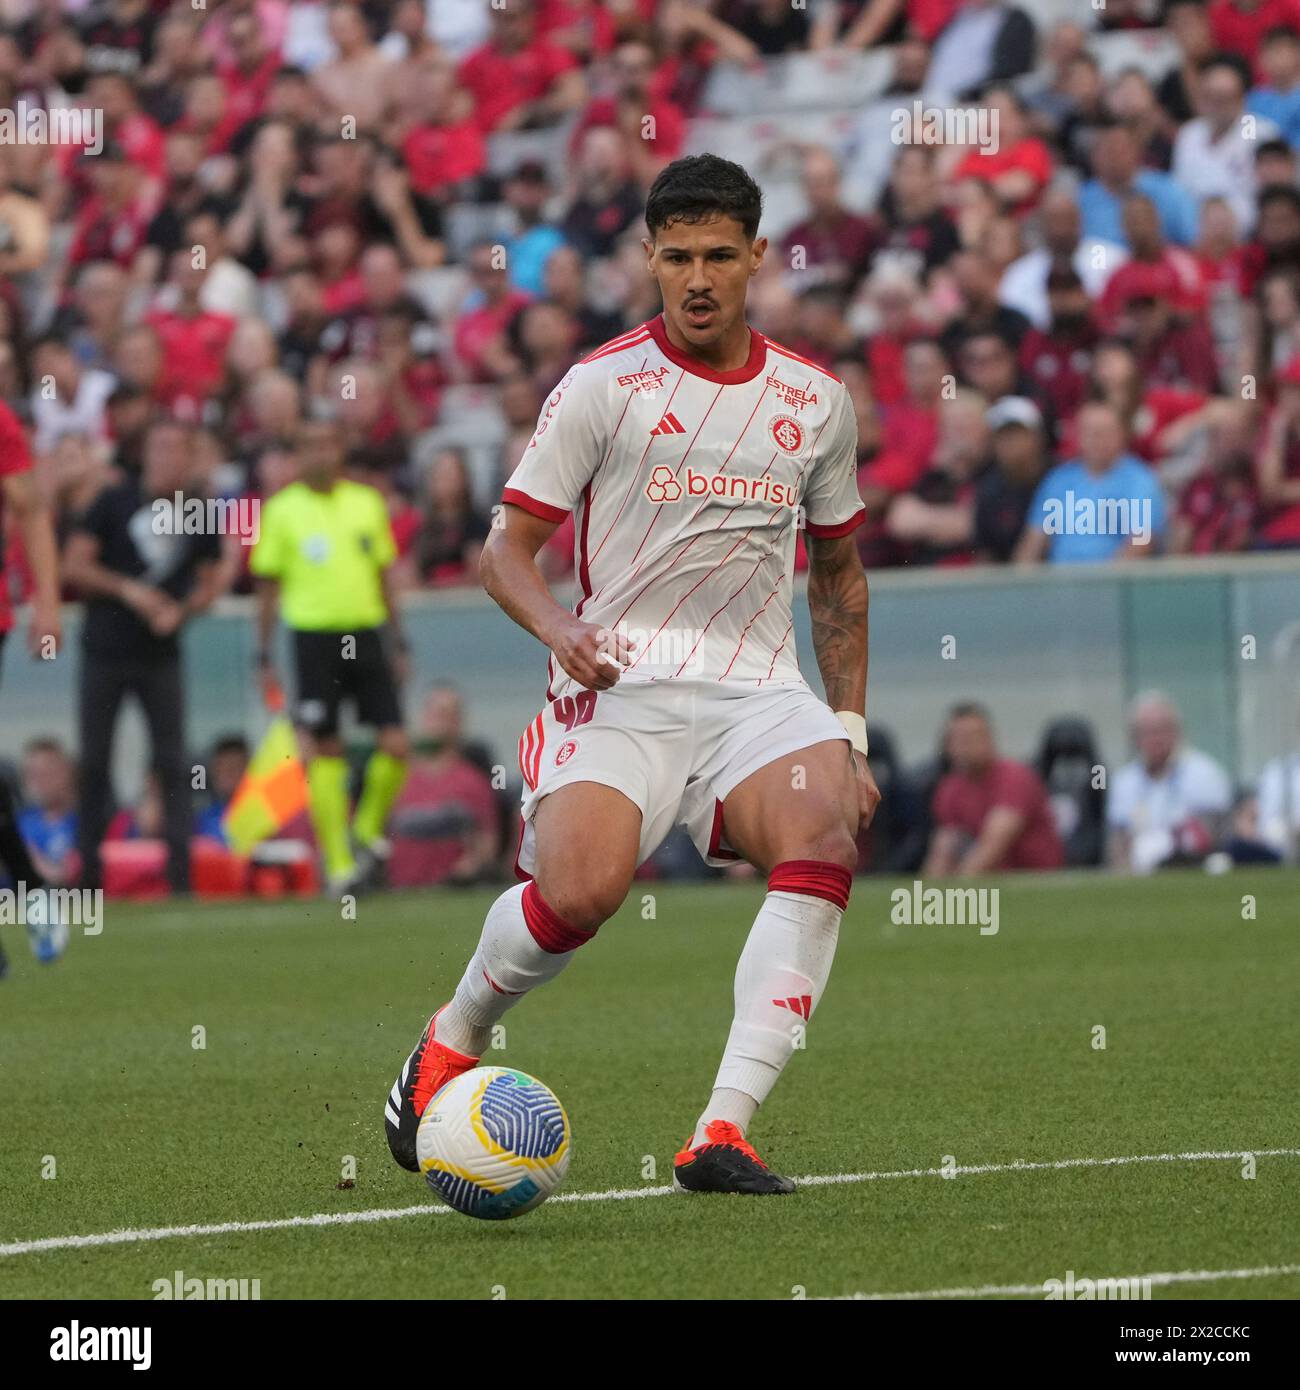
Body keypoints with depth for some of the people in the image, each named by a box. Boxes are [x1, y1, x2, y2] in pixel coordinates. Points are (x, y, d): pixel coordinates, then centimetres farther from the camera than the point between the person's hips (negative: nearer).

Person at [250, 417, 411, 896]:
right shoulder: (282, 510, 2)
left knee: (395, 745, -6)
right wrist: (264, 657, 3)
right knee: (324, 752, -4)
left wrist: (399, 642, 14)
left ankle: (368, 833, 18)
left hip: (366, 635, 3)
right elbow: (268, 587, 6)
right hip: (314, 637, -3)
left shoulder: (367, 503, 10)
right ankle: (338, 864, 2)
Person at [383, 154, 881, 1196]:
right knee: (581, 890, -29)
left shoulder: (817, 402, 14)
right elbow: (508, 545, 4)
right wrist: (559, 629, -17)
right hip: (620, 686, -3)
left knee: (828, 831, -30)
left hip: (758, 691, 3)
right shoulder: (603, 387, 3)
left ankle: (723, 1134, -34)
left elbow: (839, 571, 25)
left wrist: (852, 736, 19)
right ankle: (450, 1042, 6)